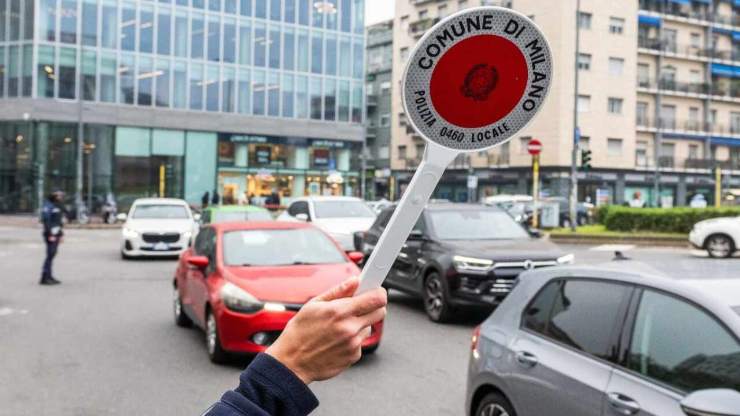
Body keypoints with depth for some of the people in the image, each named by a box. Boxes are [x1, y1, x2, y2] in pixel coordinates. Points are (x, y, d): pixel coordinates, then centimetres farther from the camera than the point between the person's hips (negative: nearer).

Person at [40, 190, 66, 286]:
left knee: (52, 255, 10)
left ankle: (49, 276, 15)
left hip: (57, 234, 9)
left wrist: (61, 234, 17)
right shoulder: (48, 206, -12)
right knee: (50, 255, -10)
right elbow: (46, 220, -18)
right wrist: (50, 234, -22)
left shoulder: (58, 206, 16)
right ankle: (45, 278, -7)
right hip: (51, 234, -9)